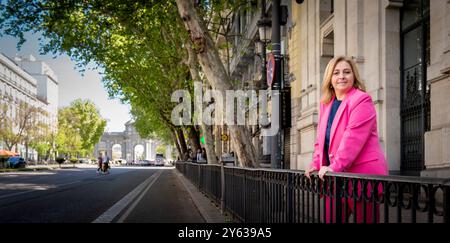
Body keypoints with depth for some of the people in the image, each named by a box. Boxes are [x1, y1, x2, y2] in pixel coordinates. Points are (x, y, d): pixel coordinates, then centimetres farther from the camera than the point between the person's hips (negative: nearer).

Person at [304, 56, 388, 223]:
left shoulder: (361, 100, -10)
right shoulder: (326, 103, 14)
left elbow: (353, 136, -20)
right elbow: (322, 137, 17)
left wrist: (336, 166, -23)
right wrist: (317, 163, 5)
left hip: (362, 173, -7)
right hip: (336, 175, 7)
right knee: (331, 218, 10)